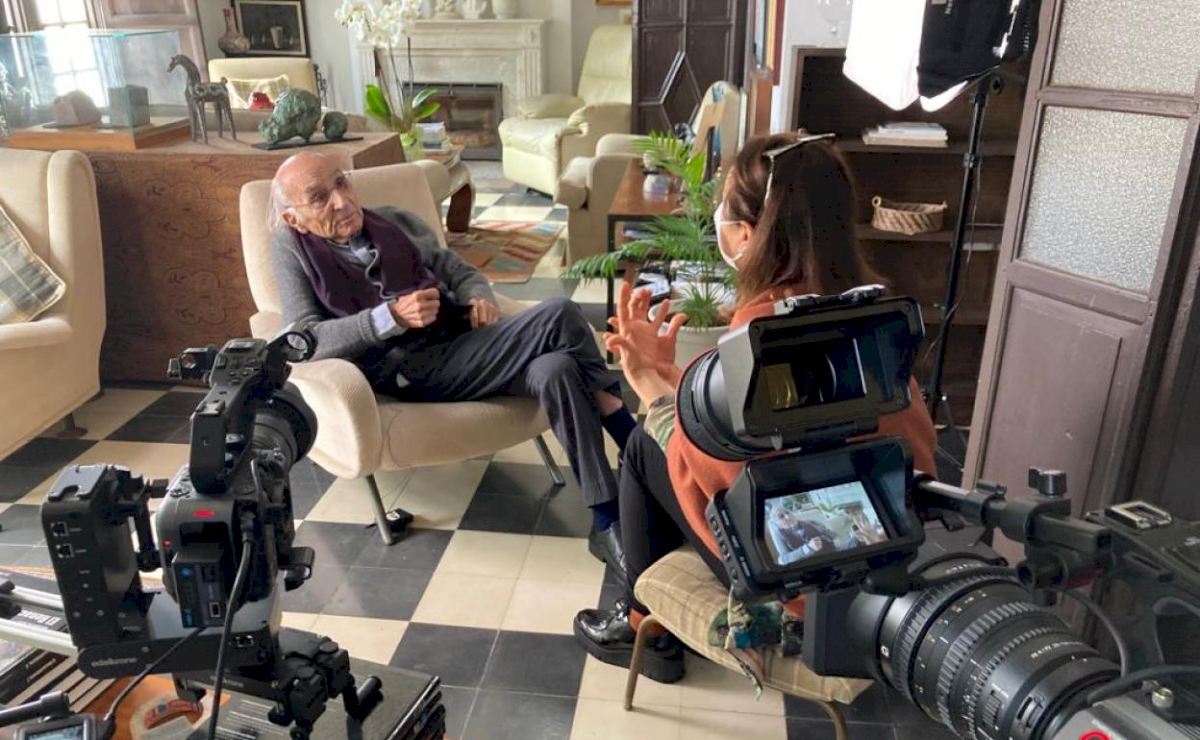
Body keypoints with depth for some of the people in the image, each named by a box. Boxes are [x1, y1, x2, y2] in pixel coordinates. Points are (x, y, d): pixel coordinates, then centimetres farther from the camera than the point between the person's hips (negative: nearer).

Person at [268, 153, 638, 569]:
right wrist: (391, 317, -20)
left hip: (462, 342, 5)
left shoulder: (396, 222, 17)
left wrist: (480, 298, -3)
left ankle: (609, 525, -22)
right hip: (409, 370, -5)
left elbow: (462, 272, 22)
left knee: (556, 370, -29)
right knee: (559, 317, -25)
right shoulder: (292, 247, 5)